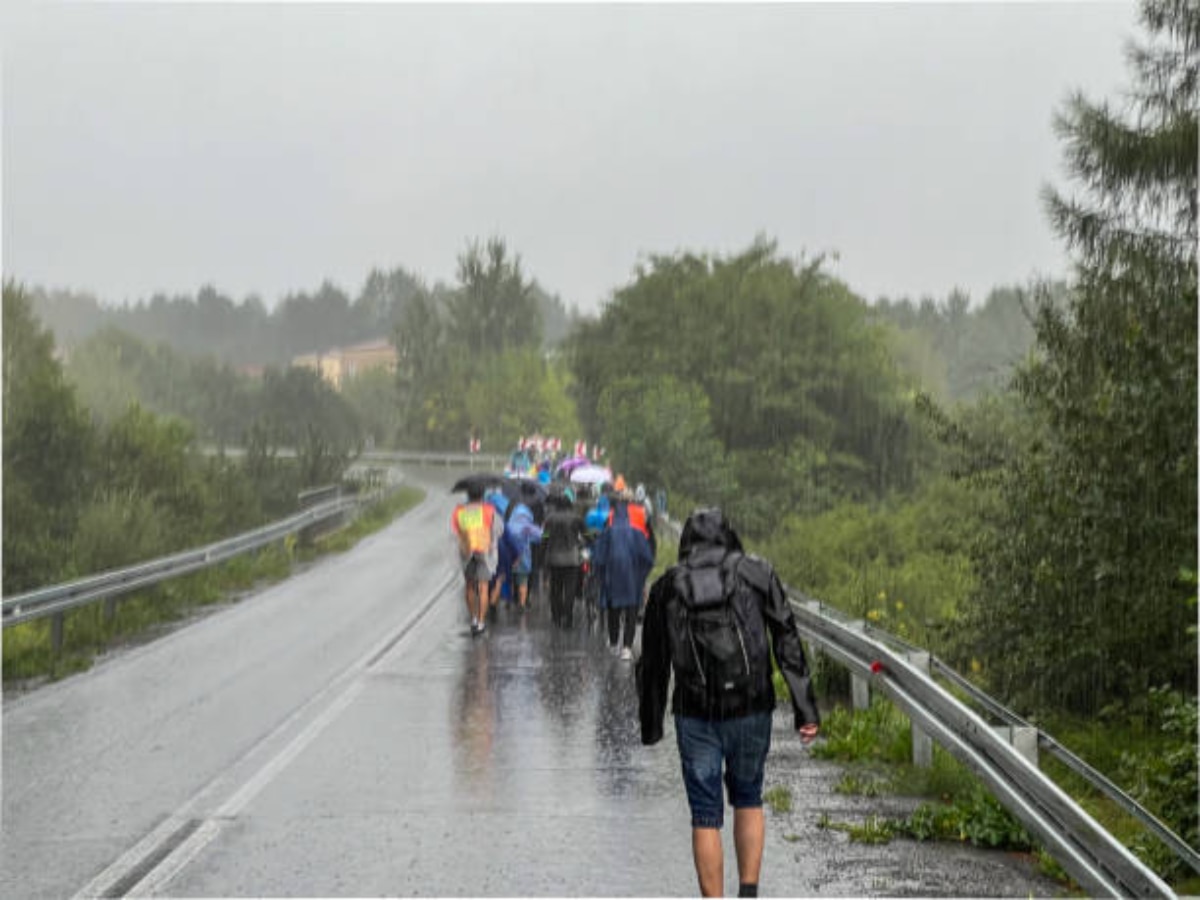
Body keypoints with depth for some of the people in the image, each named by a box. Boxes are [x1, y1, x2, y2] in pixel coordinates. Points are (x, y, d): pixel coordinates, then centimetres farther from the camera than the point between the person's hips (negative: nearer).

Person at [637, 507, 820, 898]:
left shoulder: (667, 586, 5)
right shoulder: (757, 573, 2)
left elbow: (652, 664, 9)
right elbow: (788, 643, -5)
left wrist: (650, 725, 19)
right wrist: (806, 709, -6)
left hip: (695, 715, 0)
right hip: (751, 709, 0)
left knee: (705, 817, 7)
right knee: (747, 800, 22)